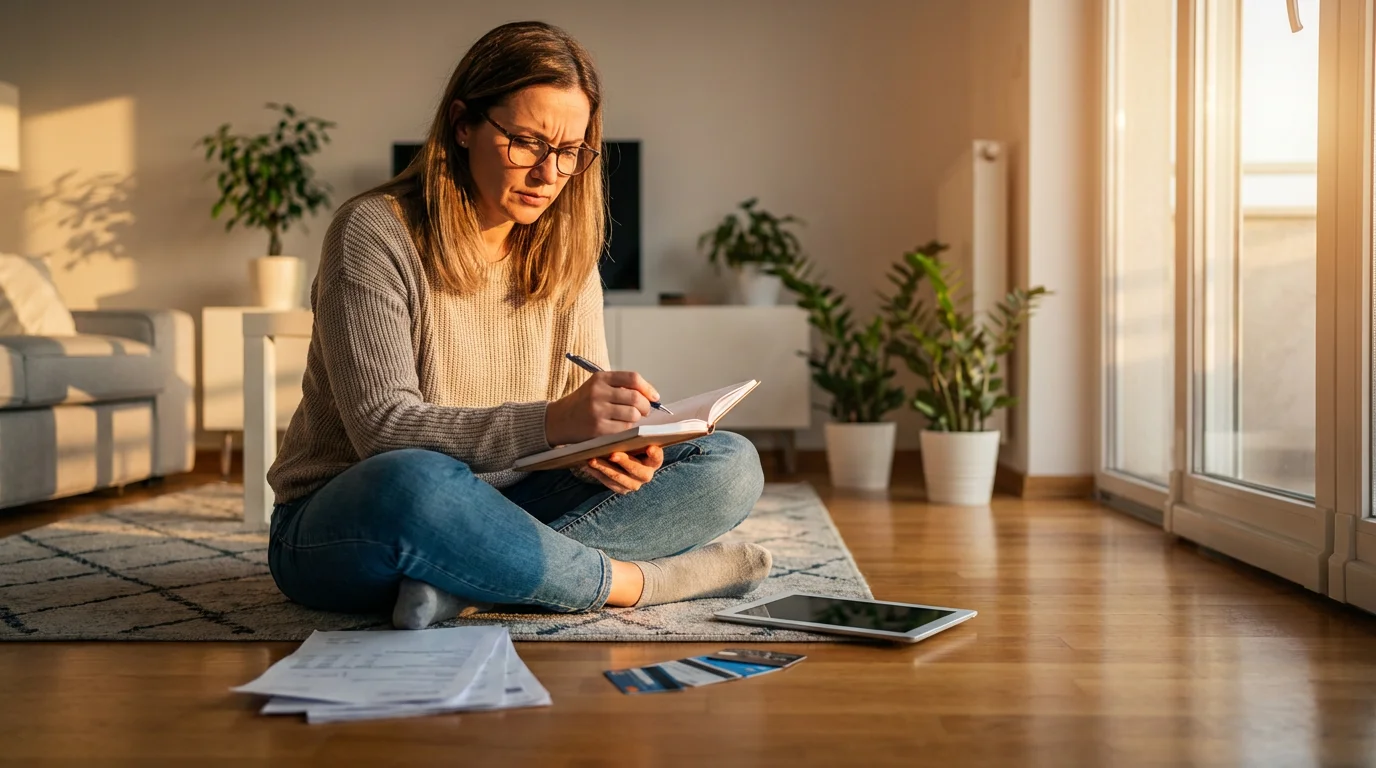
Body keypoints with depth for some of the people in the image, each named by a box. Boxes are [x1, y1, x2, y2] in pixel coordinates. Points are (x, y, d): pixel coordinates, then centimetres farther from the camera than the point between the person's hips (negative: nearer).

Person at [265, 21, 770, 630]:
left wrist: (613, 449, -21)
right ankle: (640, 580, -20)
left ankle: (462, 580, -26)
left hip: (494, 519, 6)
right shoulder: (373, 234, -12)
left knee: (729, 465, -11)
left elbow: (584, 423, 5)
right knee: (414, 484, -43)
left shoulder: (563, 255, 6)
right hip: (335, 530, -5)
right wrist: (551, 422, -35)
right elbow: (384, 427, -22)